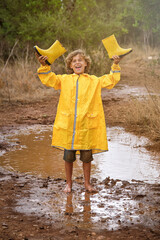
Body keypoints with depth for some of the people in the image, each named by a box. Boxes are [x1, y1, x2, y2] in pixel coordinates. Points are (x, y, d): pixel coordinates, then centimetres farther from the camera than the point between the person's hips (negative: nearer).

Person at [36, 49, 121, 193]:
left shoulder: (94, 81, 10)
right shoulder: (64, 80, 11)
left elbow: (111, 80, 11)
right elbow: (48, 79, 7)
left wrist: (115, 66, 2)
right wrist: (44, 66, -6)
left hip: (87, 126, 0)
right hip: (67, 126, 1)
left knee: (87, 156, 8)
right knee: (68, 156, 8)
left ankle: (87, 183, 24)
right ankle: (69, 183, 24)